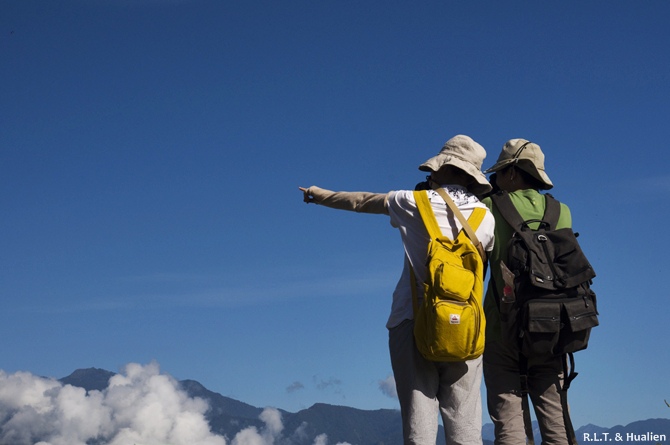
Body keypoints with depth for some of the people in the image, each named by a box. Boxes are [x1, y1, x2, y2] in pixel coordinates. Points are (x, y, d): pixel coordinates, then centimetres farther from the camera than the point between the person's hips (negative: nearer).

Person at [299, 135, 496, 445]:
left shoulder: (414, 202, 2)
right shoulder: (486, 217, 6)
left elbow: (361, 201, 16)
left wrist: (320, 195, 32)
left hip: (414, 324, -2)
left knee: (418, 419, -2)